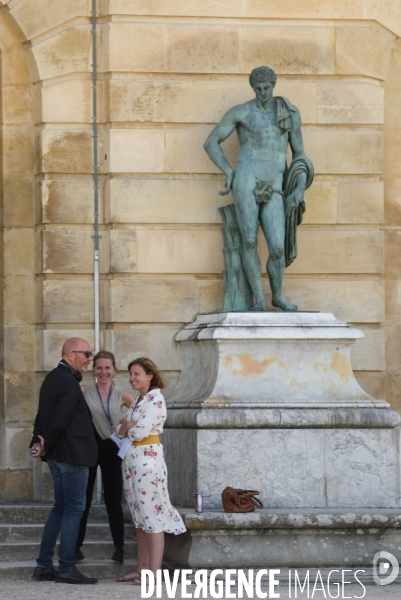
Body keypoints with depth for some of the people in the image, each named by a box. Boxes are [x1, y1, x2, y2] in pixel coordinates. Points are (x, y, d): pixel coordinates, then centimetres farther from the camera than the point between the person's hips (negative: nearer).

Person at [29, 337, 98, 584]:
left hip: (57, 456, 10)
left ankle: (44, 565, 16)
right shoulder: (69, 383, -18)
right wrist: (45, 448, -9)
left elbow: (43, 416, 13)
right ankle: (67, 568, -2)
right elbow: (59, 421, -22)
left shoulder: (52, 378, 14)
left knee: (61, 507, 15)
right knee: (74, 508, -4)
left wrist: (39, 443, 3)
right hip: (72, 453, -10)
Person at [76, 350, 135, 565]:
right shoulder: (84, 391, -3)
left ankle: (119, 549, 12)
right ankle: (76, 547, 10)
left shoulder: (121, 395, 2)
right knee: (83, 500, 3)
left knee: (113, 502, 4)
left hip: (111, 449, 1)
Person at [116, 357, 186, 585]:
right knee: (140, 517, 11)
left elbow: (141, 431, -19)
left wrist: (127, 427, 1)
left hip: (148, 460, -9)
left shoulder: (155, 400, -11)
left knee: (152, 515, -8)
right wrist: (127, 426, -8)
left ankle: (154, 572, -8)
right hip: (132, 461, 9)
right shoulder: (139, 400, 16)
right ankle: (142, 568, 15)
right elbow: (122, 432, 14)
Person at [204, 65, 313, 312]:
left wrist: (301, 187, 2)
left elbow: (299, 153, 16)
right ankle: (259, 299, 11)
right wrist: (229, 173, 1)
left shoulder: (290, 112, 13)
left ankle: (278, 296, 23)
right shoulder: (240, 112, 6)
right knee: (250, 242, -3)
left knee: (278, 248, -2)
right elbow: (211, 143, 12)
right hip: (246, 183, -2)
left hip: (273, 191, 2)